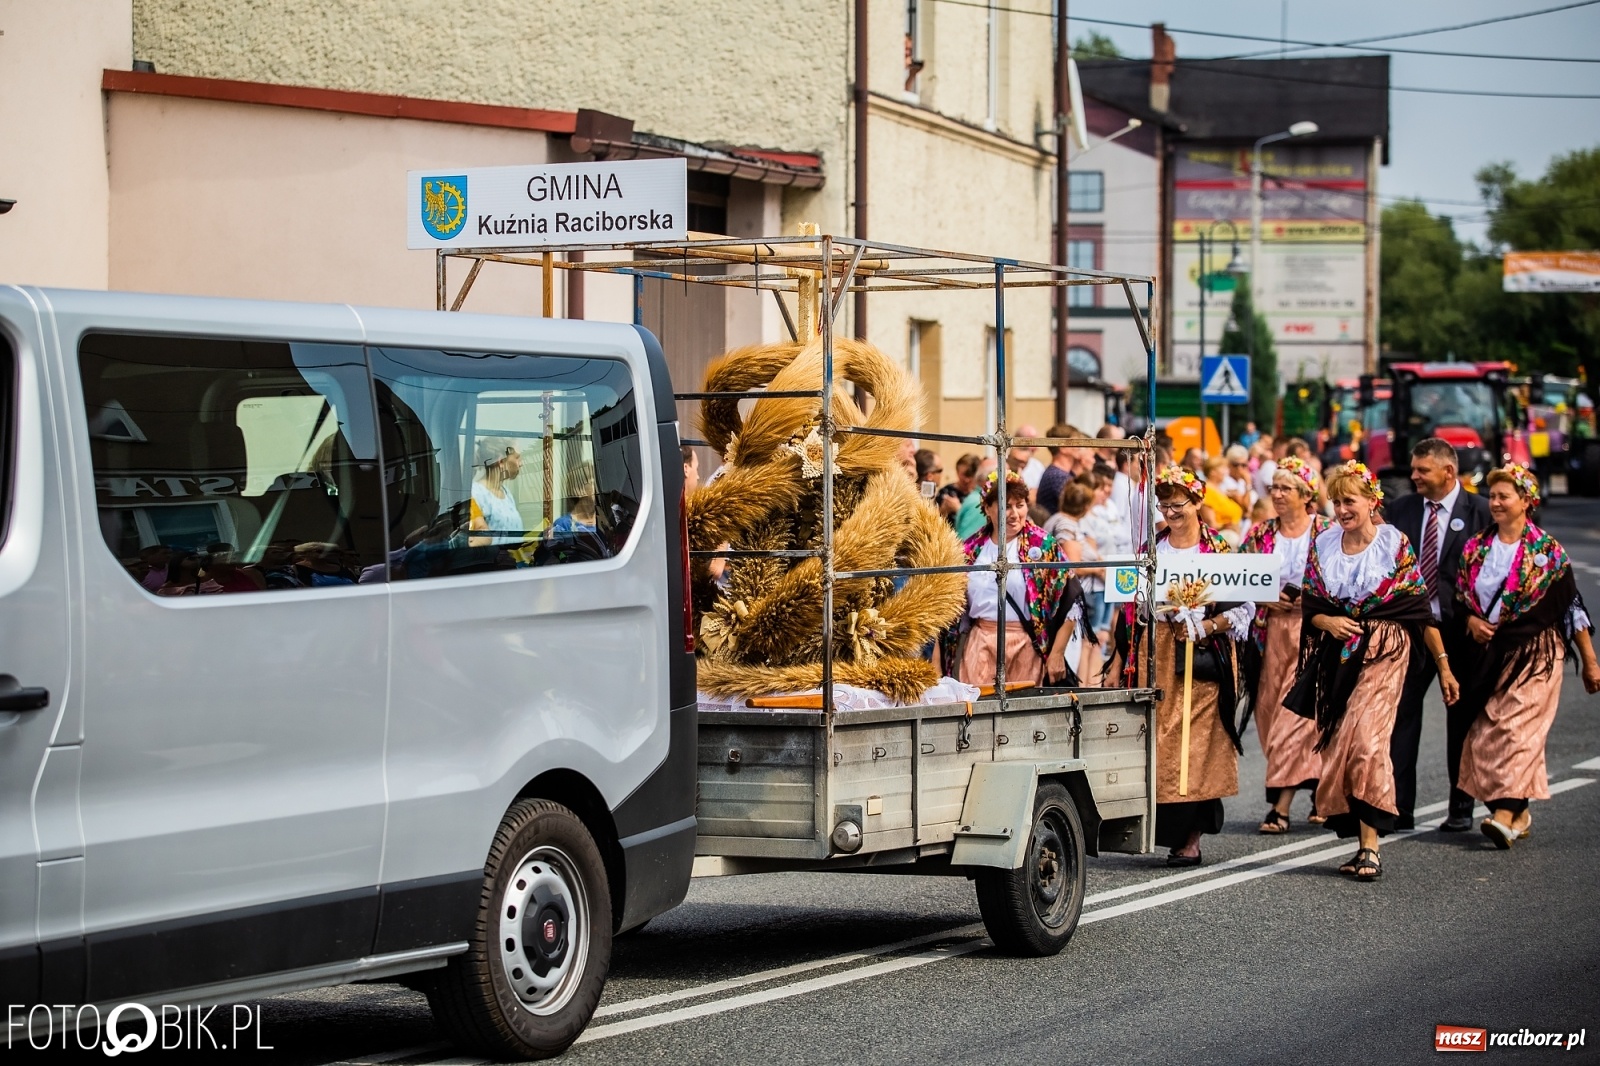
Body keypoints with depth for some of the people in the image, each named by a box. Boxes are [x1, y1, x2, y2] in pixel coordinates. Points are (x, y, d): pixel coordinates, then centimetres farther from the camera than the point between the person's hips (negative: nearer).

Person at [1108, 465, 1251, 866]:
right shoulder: (1151, 549, 12)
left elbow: (1241, 608, -3)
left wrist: (1201, 628, -12)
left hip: (1200, 659, -4)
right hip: (1153, 656, 4)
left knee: (1196, 743, -6)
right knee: (1154, 739, -1)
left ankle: (1191, 840, -3)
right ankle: (1163, 830, 4)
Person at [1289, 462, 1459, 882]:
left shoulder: (1394, 544, -3)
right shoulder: (1323, 545, 9)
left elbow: (1420, 610, -1)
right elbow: (1309, 608, 12)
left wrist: (1443, 665, -2)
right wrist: (1327, 621, -11)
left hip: (1383, 651, -5)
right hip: (1336, 657, 5)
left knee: (1367, 740, -19)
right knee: (1337, 747, 0)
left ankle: (1370, 847, -20)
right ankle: (1360, 841, 8)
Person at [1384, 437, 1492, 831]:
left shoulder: (1478, 511, -4)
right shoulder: (1401, 510, 6)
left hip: (1460, 629, -3)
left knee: (1461, 717, 7)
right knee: (1401, 711, -3)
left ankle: (1461, 809, 16)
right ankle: (1397, 806, -1)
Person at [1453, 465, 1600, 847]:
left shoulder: (1547, 551, -4)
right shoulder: (1475, 549, 8)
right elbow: (1461, 597, 17)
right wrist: (1472, 620, -6)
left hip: (1536, 653, -5)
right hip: (1489, 652, 5)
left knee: (1517, 728, -16)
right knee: (1484, 735, 0)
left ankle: (1506, 815, -26)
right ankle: (1520, 813, 12)